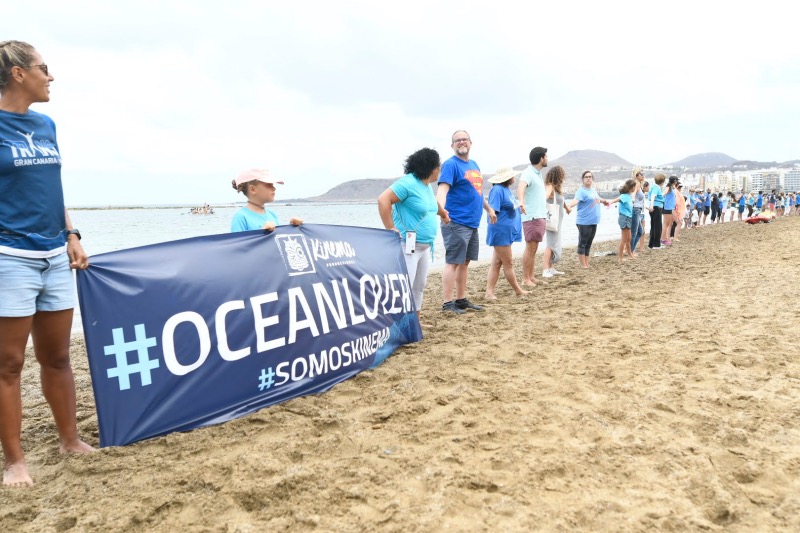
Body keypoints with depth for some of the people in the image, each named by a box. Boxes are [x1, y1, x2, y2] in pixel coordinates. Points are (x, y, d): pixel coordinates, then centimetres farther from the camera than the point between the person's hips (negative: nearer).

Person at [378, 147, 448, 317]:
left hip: (425, 246, 10)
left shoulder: (426, 185, 13)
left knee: (419, 287, 14)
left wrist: (443, 213, 46)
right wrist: (390, 228, -23)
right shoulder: (408, 183, -15)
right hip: (407, 246, -9)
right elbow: (383, 200, -22)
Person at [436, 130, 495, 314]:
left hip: (472, 223, 8)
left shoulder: (474, 165, 17)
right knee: (453, 262, -6)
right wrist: (441, 209, -41)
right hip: (456, 223, -8)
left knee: (465, 262, 13)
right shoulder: (451, 165, -9)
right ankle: (448, 303, -1)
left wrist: (489, 209, 36)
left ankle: (461, 300, 21)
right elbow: (442, 189, -23)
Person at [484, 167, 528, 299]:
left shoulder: (506, 189, 14)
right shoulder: (497, 190, -16)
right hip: (501, 232, -10)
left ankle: (489, 292, 9)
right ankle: (518, 291, 15)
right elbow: (493, 211, -21)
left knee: (496, 263, 7)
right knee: (508, 263, 3)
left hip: (507, 233, 10)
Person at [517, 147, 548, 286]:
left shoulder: (538, 174, 16)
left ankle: (532, 277, 17)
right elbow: (521, 186, -36)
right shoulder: (528, 173, -14)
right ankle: (525, 279, -3)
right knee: (530, 248, -8)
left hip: (541, 216, 9)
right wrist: (521, 201, -55)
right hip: (532, 217, -9)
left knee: (534, 249, 11)